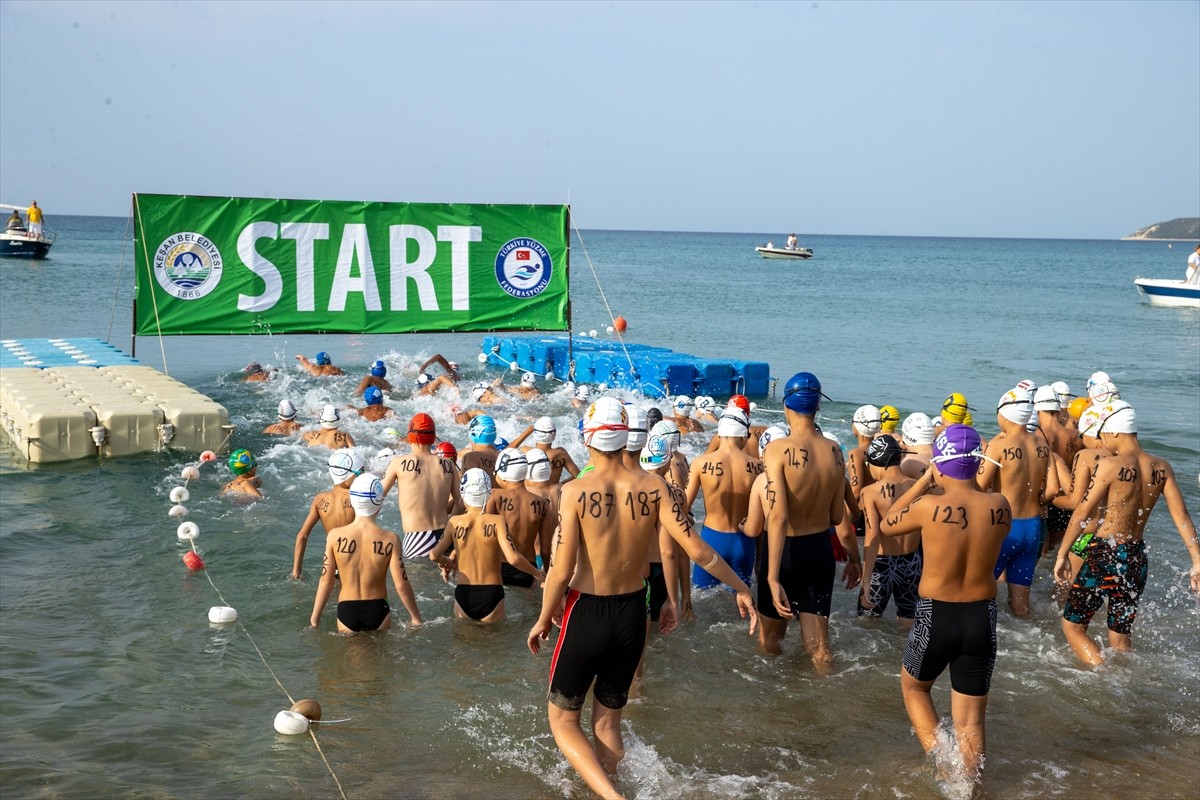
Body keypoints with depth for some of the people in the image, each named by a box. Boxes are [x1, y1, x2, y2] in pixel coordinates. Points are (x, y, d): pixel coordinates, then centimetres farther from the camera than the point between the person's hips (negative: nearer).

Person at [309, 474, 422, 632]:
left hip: (346, 611, 1)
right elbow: (401, 584, -12)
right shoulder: (390, 540, -14)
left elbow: (326, 581, -6)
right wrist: (416, 618, 1)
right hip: (377, 611, -1)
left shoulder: (335, 536, -11)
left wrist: (315, 617, 6)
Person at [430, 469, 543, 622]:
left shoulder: (454, 522, -2)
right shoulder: (497, 521, -8)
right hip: (491, 596, -1)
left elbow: (434, 555, -3)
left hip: (463, 597, 2)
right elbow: (513, 558, -17)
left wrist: (446, 563, 19)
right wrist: (536, 573, -1)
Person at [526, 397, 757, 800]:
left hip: (586, 615, -4)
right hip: (632, 615, 4)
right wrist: (741, 588, 4)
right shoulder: (653, 486, -9)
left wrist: (543, 620, -2)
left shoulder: (576, 491, -17)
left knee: (563, 721, 12)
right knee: (608, 721, 22)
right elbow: (697, 549, -11)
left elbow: (561, 571, -18)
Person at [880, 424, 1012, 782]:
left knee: (913, 686, 26)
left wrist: (923, 482, 4)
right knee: (970, 719, 15)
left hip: (936, 618, -2)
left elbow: (886, 525, 1)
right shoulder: (1000, 505, -9)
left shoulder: (930, 506, -18)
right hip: (982, 618, 3)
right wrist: (967, 483, 10)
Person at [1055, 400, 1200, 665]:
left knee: (1072, 626, 7)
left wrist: (1061, 555, -5)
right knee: (1120, 638, 19)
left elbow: (1081, 514, -13)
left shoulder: (1110, 466, -16)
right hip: (1138, 559, 6)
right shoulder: (1162, 468, 1)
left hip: (1104, 556, -6)